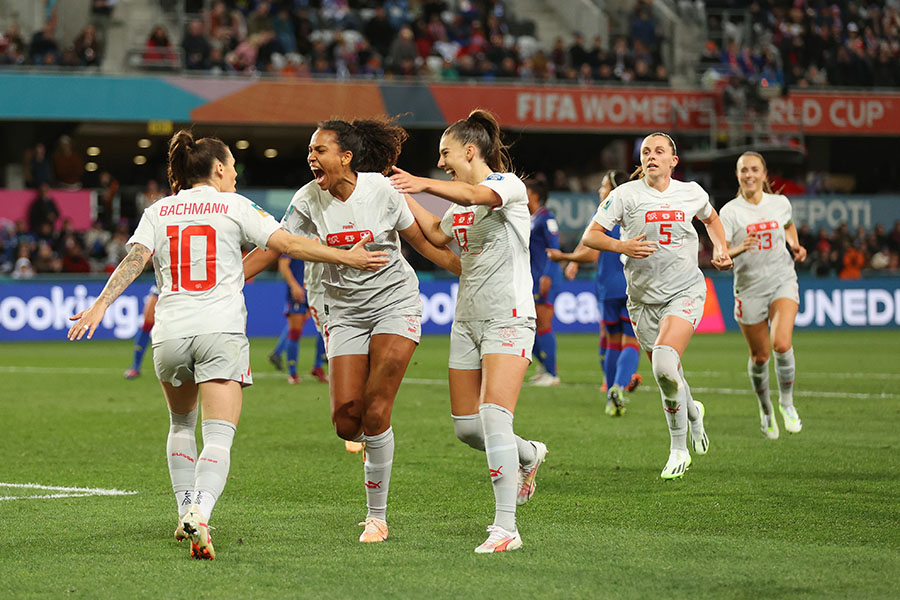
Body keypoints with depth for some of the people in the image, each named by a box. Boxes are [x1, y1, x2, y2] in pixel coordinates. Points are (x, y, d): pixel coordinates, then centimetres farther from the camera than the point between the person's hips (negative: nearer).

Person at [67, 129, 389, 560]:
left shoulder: (158, 211, 14)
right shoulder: (234, 206, 7)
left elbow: (134, 259, -1)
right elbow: (288, 244, 1)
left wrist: (100, 305, -6)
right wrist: (347, 257, 5)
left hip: (170, 331, 3)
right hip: (221, 330, -3)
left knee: (181, 423, 26)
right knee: (219, 435, -8)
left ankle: (186, 513, 23)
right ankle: (199, 512, -32)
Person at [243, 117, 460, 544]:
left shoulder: (381, 190, -11)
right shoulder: (309, 199, -5)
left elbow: (423, 242, -1)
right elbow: (270, 247, -1)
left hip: (395, 304, -3)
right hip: (345, 312, 3)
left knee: (375, 411, -13)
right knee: (346, 420, -10)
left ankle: (377, 516, 0)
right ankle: (373, 441, 29)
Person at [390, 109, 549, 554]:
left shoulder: (509, 185, -8)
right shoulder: (460, 204, 16)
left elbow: (476, 195, -31)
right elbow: (437, 234, 33)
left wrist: (423, 184, -46)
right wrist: (404, 195, 26)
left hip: (508, 317, -8)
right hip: (467, 318, 8)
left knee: (493, 417, -20)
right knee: (466, 427, 7)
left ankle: (505, 527, -19)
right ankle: (528, 455, 38)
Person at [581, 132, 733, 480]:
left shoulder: (691, 193, 4)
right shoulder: (625, 194, -2)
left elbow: (711, 219, 26)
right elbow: (589, 236, -5)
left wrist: (720, 248, 9)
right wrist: (622, 246, -22)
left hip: (685, 291, -2)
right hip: (643, 297, 2)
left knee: (665, 364, -23)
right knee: (667, 377, 7)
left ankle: (678, 448, -4)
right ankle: (692, 412, 43)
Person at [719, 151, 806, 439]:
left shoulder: (780, 203, 1)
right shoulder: (730, 211, -8)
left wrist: (795, 245, 7)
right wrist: (739, 249, -35)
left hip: (783, 281, 1)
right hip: (749, 288, -1)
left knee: (782, 344, -22)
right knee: (760, 356, 6)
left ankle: (786, 402, 2)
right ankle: (765, 408, 34)